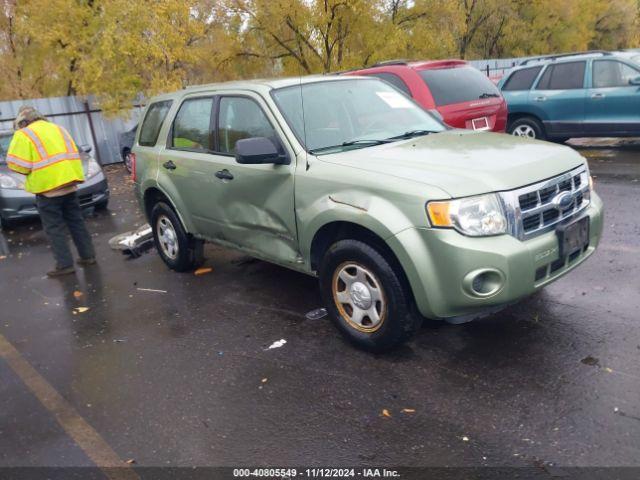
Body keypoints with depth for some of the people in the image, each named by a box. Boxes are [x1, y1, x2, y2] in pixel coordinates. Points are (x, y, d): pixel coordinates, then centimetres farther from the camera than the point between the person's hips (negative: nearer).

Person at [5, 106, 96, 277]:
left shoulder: (24, 135, -5)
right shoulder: (57, 128, 17)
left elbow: (16, 164, -9)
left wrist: (33, 169, 9)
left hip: (47, 187, -6)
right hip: (69, 183, 6)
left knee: (55, 228, 1)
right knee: (76, 222, 15)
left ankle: (65, 264, 2)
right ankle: (88, 256, 19)